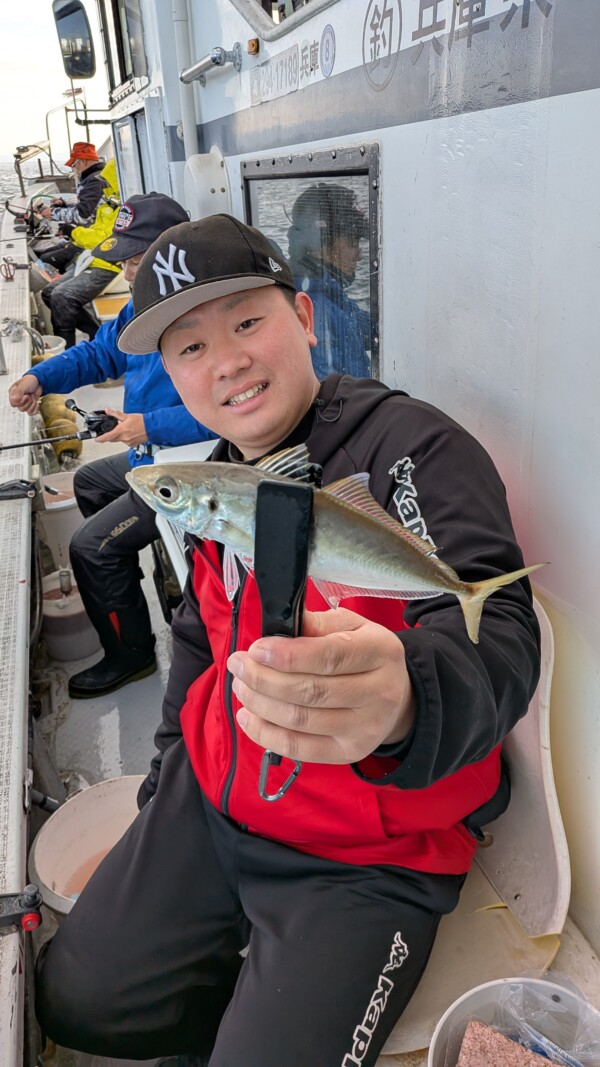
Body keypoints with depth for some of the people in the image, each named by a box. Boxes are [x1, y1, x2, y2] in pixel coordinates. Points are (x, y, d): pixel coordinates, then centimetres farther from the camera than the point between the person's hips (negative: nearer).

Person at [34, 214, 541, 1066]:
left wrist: (403, 701, -56)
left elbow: (498, 633, -33)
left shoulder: (412, 446, -19)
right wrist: (170, 770, 19)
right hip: (213, 798, 7)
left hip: (372, 855, -6)